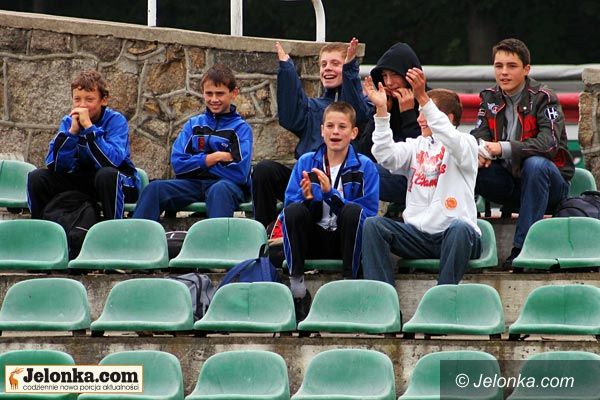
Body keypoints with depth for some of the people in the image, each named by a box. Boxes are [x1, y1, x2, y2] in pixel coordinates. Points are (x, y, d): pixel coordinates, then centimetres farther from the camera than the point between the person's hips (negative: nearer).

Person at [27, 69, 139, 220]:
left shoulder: (115, 120, -16)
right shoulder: (68, 121, -4)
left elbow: (111, 162, -33)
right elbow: (54, 165, -15)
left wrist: (89, 126, -33)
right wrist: (72, 131, -25)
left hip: (120, 183, -4)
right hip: (82, 182, 4)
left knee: (107, 174, -38)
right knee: (37, 177, -13)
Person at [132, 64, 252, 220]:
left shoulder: (241, 128, 2)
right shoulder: (193, 124, 15)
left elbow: (240, 173, -10)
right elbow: (178, 164, 4)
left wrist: (199, 162, -2)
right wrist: (214, 158, -6)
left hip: (228, 185, -4)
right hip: (194, 183, 4)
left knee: (219, 190, -40)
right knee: (154, 188, -22)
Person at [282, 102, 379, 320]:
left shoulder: (364, 166, 0)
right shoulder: (306, 162, 8)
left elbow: (369, 213, -10)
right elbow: (289, 203, 1)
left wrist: (331, 194, -20)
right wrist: (307, 199, -22)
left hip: (345, 240, -2)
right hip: (314, 240, 2)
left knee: (353, 210, -32)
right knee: (294, 209, -27)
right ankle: (297, 289, -24)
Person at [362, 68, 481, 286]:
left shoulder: (466, 144, 4)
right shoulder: (416, 146, 18)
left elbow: (450, 139, -21)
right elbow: (387, 156, -3)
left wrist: (423, 98, -32)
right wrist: (381, 110, -12)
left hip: (453, 236, -4)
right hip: (418, 233, 4)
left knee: (460, 228, -37)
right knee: (373, 225, -18)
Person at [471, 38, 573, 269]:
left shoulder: (543, 99, -10)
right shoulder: (490, 99, 7)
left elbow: (549, 143, -24)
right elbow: (478, 137, -2)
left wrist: (504, 148, -36)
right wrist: (478, 153, -29)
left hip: (551, 184, -4)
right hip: (510, 184, 4)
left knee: (535, 164, -37)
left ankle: (522, 247, -35)